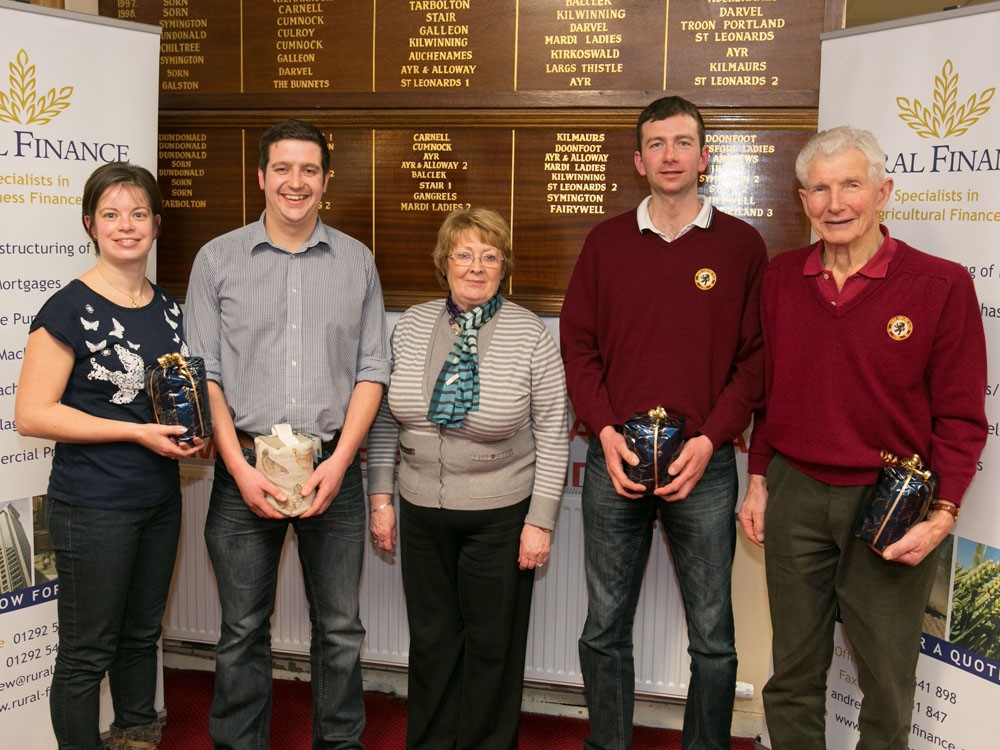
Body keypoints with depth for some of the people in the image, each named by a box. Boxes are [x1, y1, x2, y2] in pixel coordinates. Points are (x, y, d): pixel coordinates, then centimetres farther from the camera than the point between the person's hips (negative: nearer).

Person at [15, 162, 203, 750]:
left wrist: (193, 431, 0)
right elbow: (31, 414, -16)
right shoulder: (70, 309, -12)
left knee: (142, 635, 20)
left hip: (160, 500, 7)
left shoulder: (168, 308, 8)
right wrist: (138, 432, -20)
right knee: (88, 652, 6)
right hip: (93, 505, -6)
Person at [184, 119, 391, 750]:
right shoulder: (218, 260, 4)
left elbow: (371, 371, 4)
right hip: (245, 466, -1)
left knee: (340, 626, 9)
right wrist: (241, 468, -9)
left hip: (333, 465, 1)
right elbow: (204, 376, 0)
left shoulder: (357, 261, 7)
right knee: (243, 628, 9)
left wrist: (338, 461, -7)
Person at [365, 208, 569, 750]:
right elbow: (385, 418, 7)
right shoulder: (411, 326, 1)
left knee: (492, 645, 10)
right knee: (431, 639, 15)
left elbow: (552, 436, -7)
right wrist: (380, 496, 5)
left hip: (500, 514, -3)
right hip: (421, 508, 3)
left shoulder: (531, 336, -9)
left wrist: (540, 520, -9)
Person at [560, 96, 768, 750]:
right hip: (614, 461, 2)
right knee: (605, 628, 11)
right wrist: (606, 432, -7)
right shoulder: (607, 241, 7)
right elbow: (578, 345, 5)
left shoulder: (741, 245, 2)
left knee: (713, 636, 8)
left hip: (704, 466, -1)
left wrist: (709, 440, -11)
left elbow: (757, 357, -1)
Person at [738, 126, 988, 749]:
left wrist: (943, 515, -12)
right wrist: (758, 480, 11)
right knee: (794, 673, 15)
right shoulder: (782, 278, 4)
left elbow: (961, 417, -6)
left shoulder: (941, 285, -8)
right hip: (794, 494, 3)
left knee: (887, 684, 11)